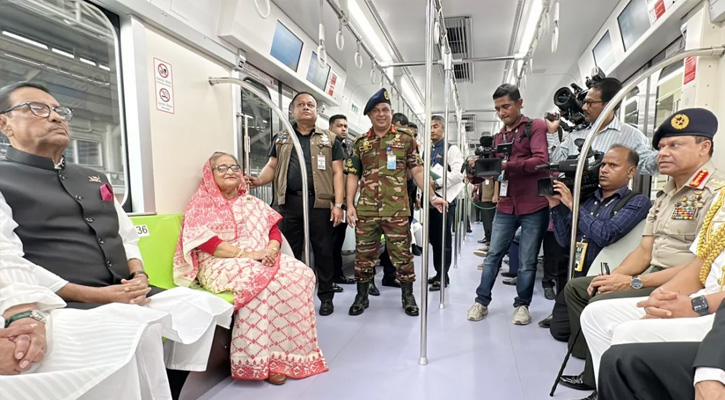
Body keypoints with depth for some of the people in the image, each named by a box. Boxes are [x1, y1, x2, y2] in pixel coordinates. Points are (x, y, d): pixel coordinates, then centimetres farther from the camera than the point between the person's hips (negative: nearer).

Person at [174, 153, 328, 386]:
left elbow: (274, 230, 12)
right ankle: (265, 358, -23)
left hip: (262, 261, 5)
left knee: (301, 274, -21)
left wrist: (271, 249, -12)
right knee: (262, 280, -36)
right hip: (221, 265, -5)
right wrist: (246, 254, -20)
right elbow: (203, 241, -12)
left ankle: (293, 348, -13)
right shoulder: (201, 204, 4)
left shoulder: (252, 203, 20)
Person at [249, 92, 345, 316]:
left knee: (323, 251, 6)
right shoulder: (281, 140, 16)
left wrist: (338, 204, -7)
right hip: (289, 202, 2)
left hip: (319, 203, -2)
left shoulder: (329, 139, 9)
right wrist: (258, 181, -8)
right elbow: (272, 167, 14)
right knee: (290, 251, 8)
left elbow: (337, 173, 2)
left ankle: (326, 297, 19)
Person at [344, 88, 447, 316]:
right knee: (364, 254, 9)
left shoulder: (406, 140, 6)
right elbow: (353, 175, 9)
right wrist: (349, 205, 1)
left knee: (401, 253, 6)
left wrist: (432, 196, -2)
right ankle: (361, 297, 24)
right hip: (366, 210, 2)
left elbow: (417, 171, 6)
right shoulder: (360, 143, 10)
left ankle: (408, 296, 22)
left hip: (396, 209, -2)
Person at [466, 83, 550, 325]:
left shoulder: (535, 126, -2)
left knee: (527, 260, 6)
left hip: (534, 206, -5)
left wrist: (508, 164, -29)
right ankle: (481, 301, 17)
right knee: (493, 255, 7)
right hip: (506, 206, 5)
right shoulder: (499, 137, 16)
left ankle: (522, 304, 21)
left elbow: (541, 160, -17)